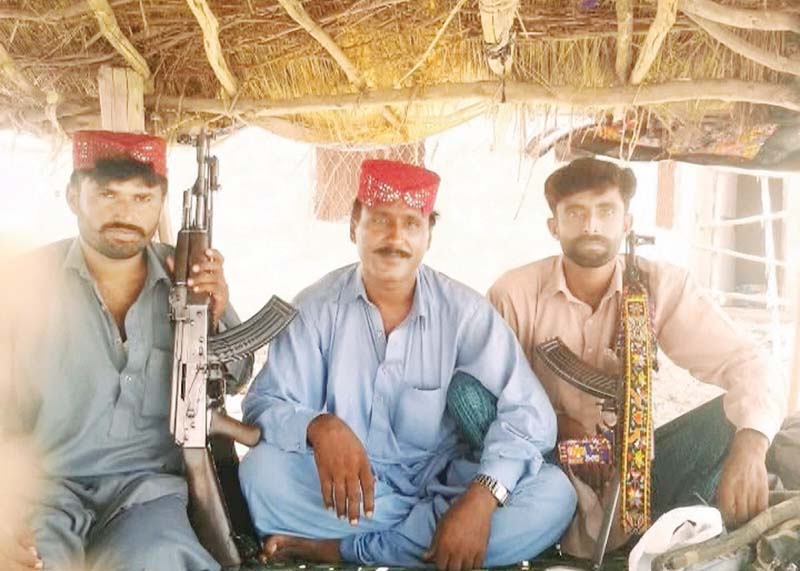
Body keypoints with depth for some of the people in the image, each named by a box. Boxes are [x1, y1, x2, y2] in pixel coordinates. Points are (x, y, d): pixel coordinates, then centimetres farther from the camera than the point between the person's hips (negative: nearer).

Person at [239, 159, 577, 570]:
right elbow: (265, 404, -10)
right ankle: (424, 534, -16)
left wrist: (481, 498, -30)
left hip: (440, 482, 1)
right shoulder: (317, 306, -4)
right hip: (350, 486, -1)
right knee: (262, 469, -28)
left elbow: (527, 411, -13)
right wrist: (320, 427, -34)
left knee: (553, 496, -25)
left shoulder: (463, 310, -6)